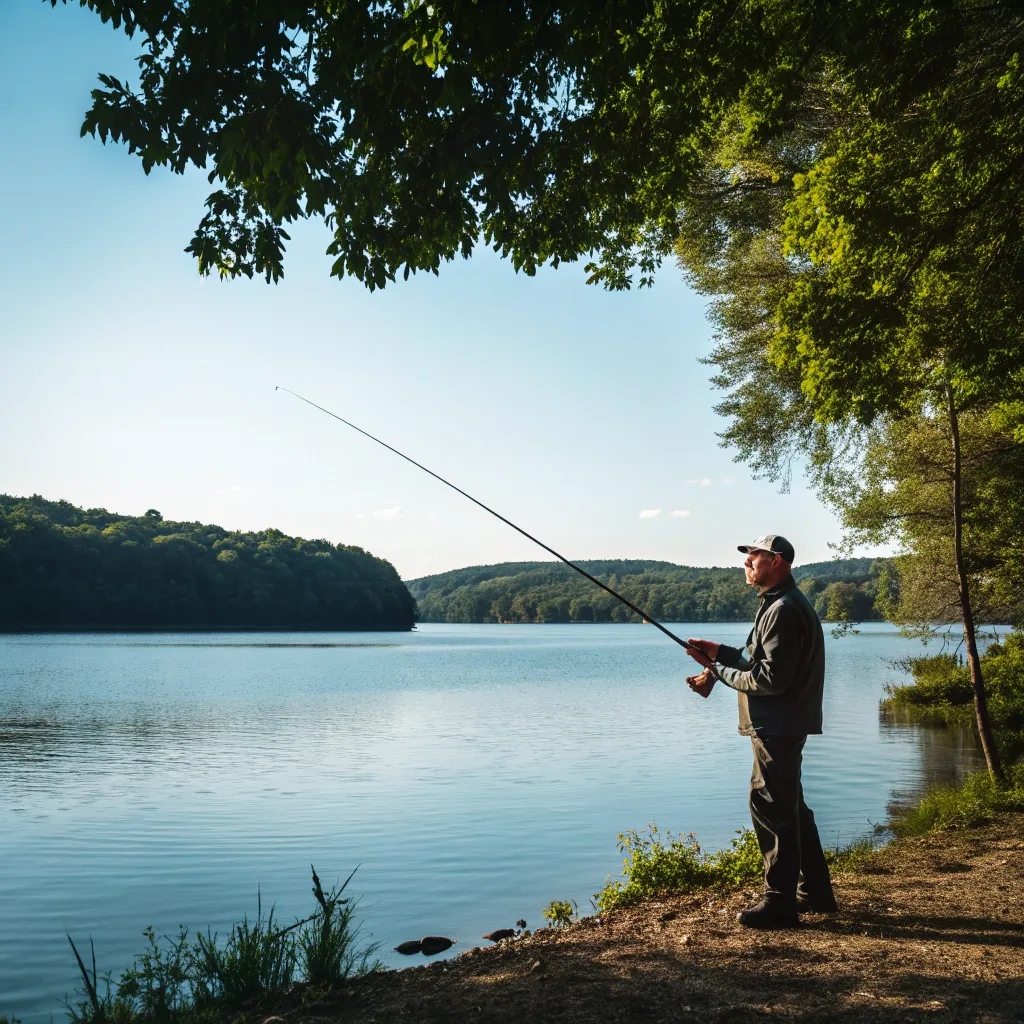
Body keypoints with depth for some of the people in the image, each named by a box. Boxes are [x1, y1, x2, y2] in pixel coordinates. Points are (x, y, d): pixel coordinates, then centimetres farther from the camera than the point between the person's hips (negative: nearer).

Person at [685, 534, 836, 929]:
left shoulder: (784, 610, -18)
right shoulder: (780, 604, 17)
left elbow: (770, 678, -23)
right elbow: (764, 662, 18)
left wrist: (719, 672, -13)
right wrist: (721, 653, 7)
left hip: (778, 727, -11)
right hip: (784, 725, 11)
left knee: (771, 808, -6)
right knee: (791, 807, 18)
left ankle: (780, 903, 1)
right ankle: (815, 893, 29)